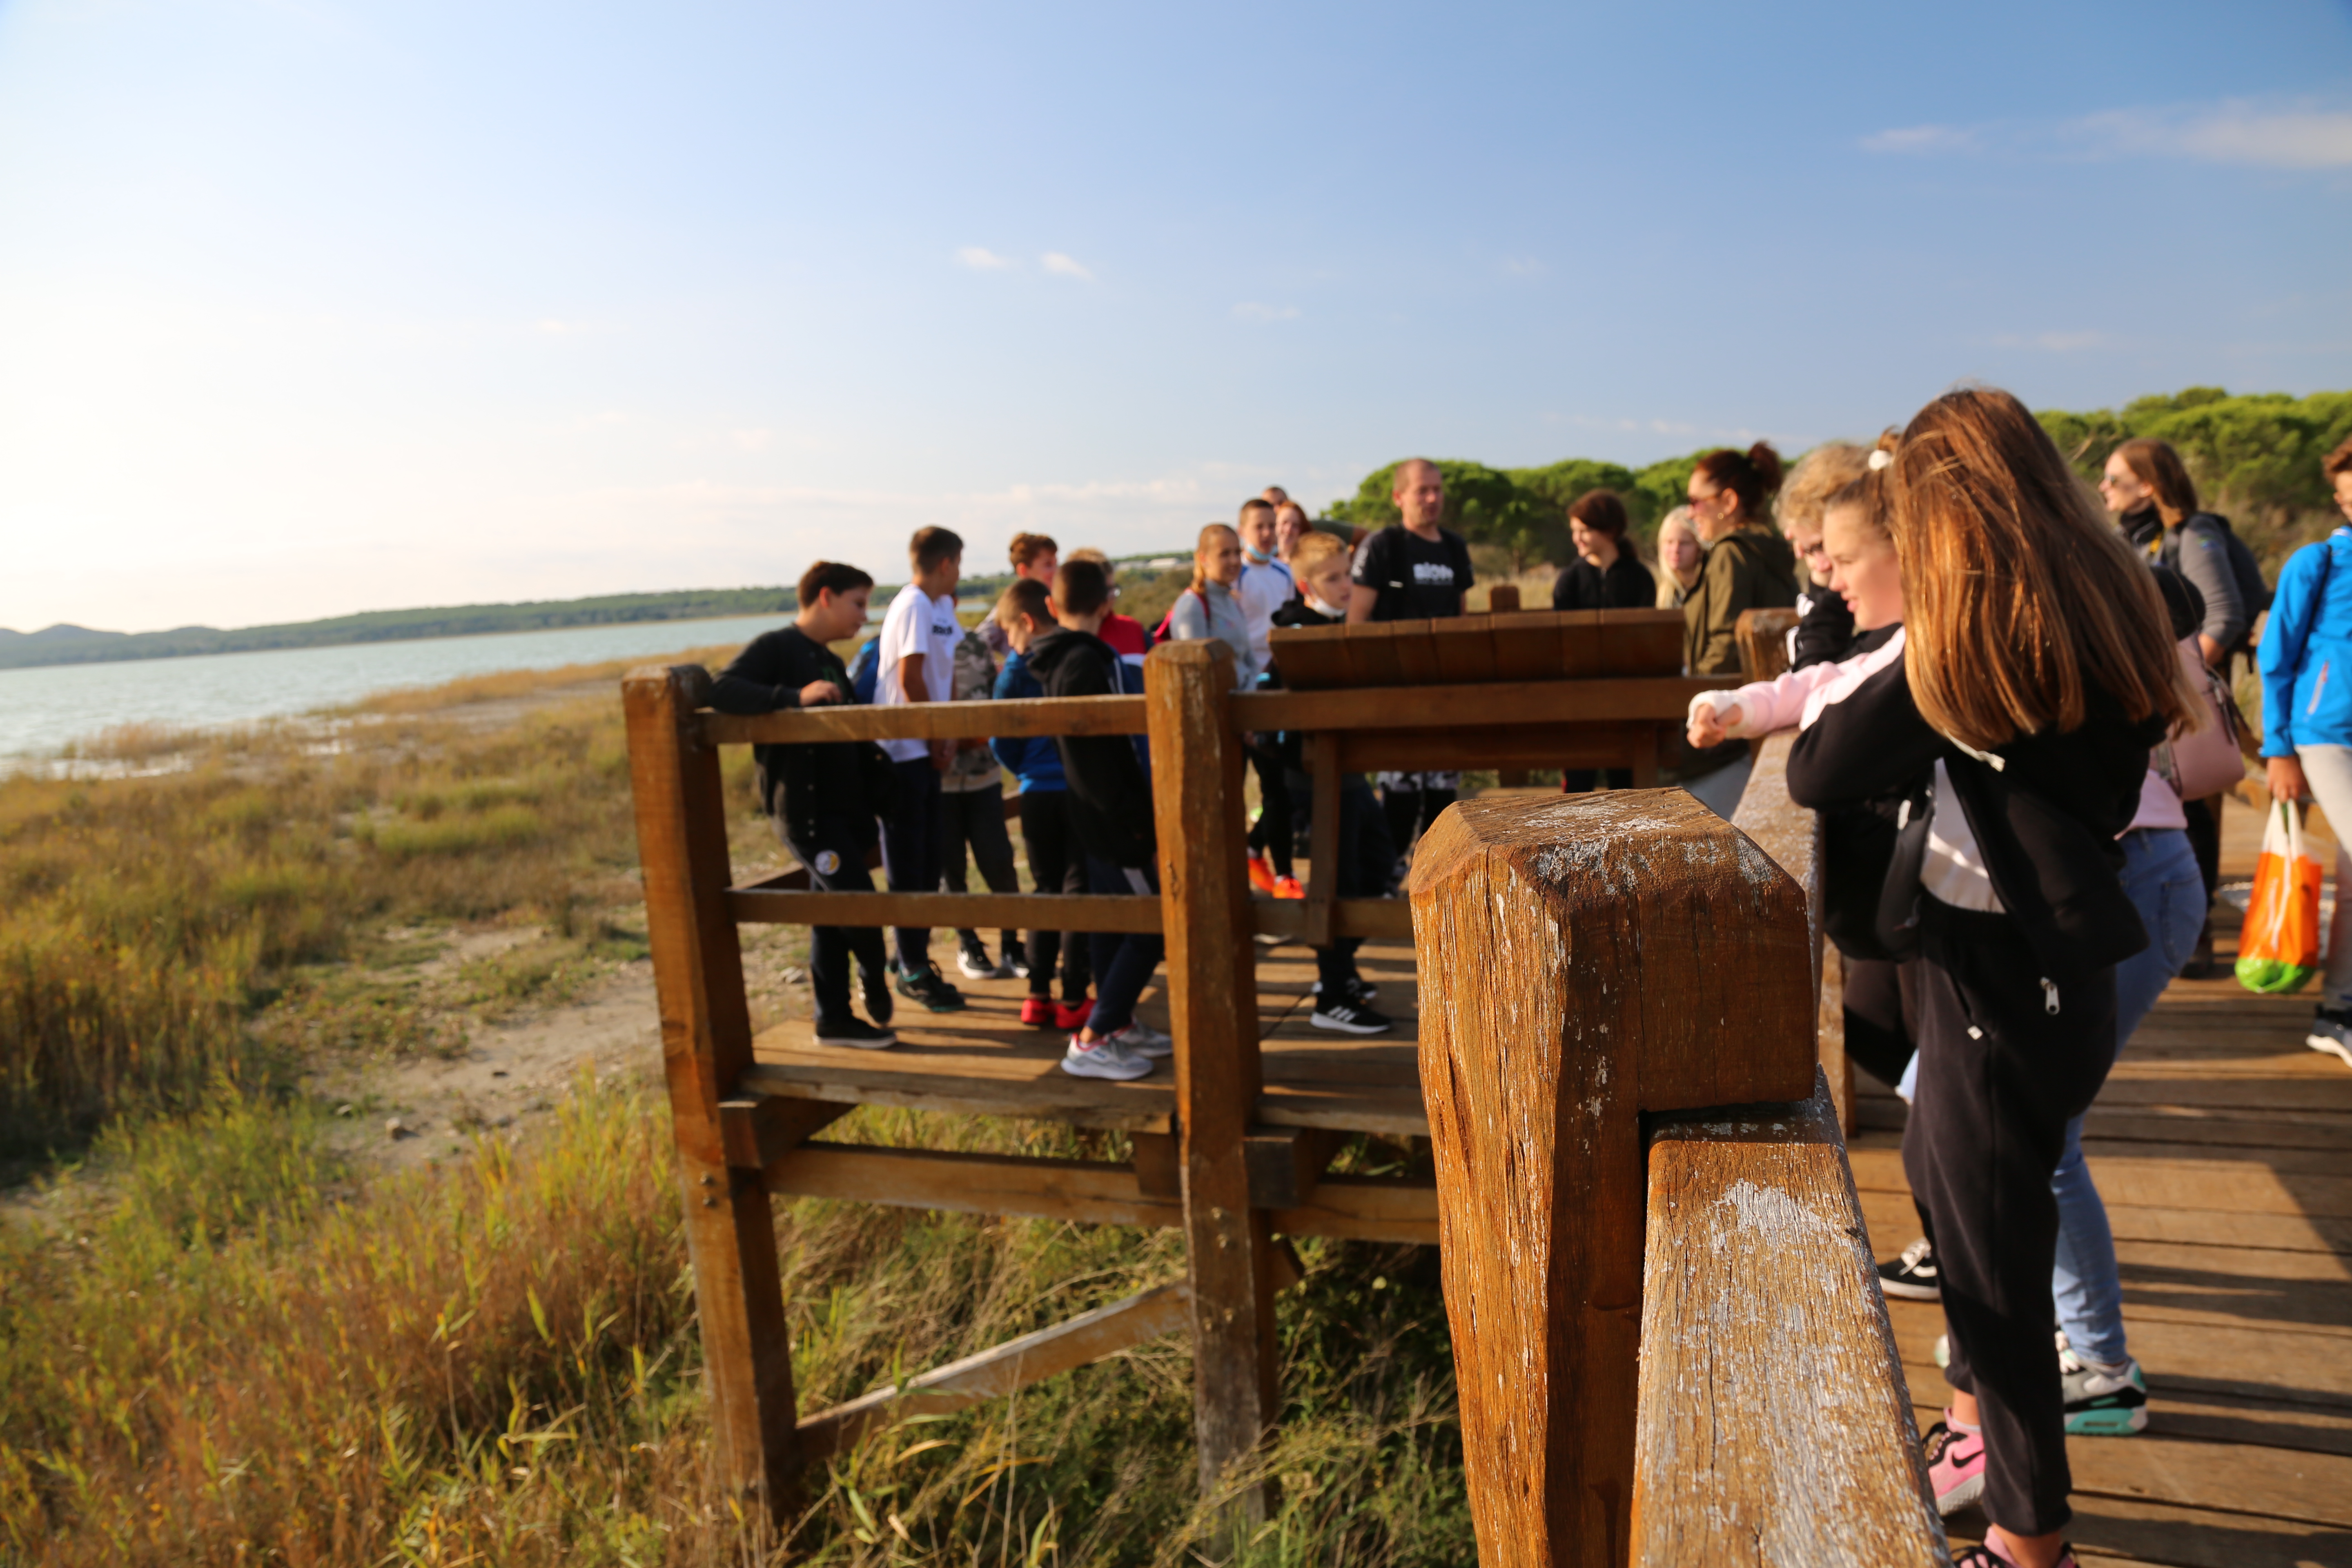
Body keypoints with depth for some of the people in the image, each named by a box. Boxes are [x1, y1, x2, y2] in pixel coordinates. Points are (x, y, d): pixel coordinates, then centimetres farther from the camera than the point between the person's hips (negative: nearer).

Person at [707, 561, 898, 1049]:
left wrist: (887, 771, 10)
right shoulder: (776, 647, -7)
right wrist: (794, 696, -33)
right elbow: (722, 690, -22)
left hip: (845, 807, 9)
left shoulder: (831, 662, 19)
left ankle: (834, 1018, 19)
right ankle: (878, 983, 17)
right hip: (804, 807, -8)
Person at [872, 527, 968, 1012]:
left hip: (927, 751, 9)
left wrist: (948, 736, 1)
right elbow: (910, 677, -18)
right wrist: (937, 738, -10)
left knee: (927, 863, 14)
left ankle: (917, 964, 25)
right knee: (909, 867, -1)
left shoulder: (941, 607, 12)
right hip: (904, 750, -9)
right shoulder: (913, 606, -14)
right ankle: (913, 970, 9)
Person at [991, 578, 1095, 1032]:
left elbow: (1001, 741, -1)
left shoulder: (1016, 670, -4)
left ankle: (1039, 995, 15)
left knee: (1046, 890, 14)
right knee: (1080, 891, 5)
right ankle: (1074, 1000, 6)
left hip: (1037, 794, 1)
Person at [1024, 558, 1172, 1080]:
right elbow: (1098, 759, -23)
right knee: (1153, 928, -4)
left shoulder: (1062, 660, 11)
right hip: (1113, 820, -10)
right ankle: (1090, 1042, 0)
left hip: (1096, 817, 10)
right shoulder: (1087, 663, -19)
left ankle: (1120, 1025, 29)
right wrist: (1139, 823, -19)